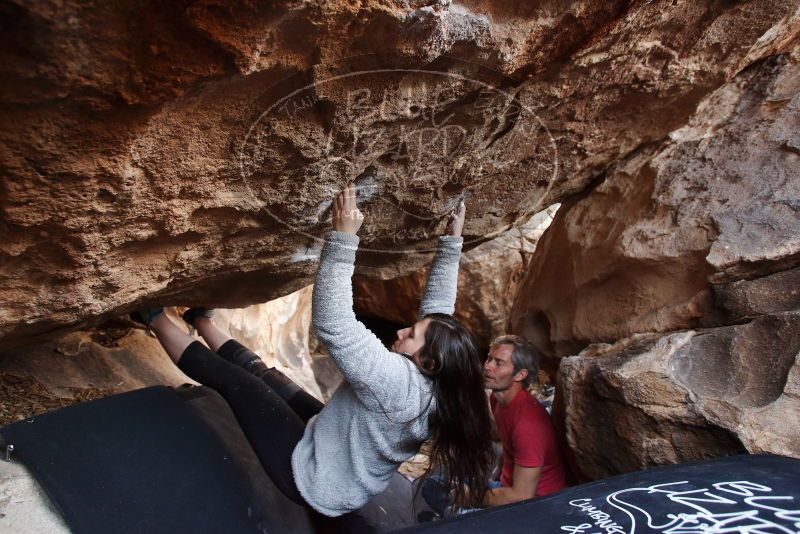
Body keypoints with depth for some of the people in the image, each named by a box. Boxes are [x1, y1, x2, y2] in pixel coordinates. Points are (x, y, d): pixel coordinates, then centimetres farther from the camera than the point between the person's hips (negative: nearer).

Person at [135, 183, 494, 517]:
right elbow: (438, 303, -3)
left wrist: (343, 236, -42)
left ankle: (154, 318, 21)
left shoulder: (396, 381, -38)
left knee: (230, 377, -1)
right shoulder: (436, 386, -13)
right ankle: (199, 320, 36)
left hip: (310, 479, -7)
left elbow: (331, 323, -42)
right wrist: (451, 241, -4)